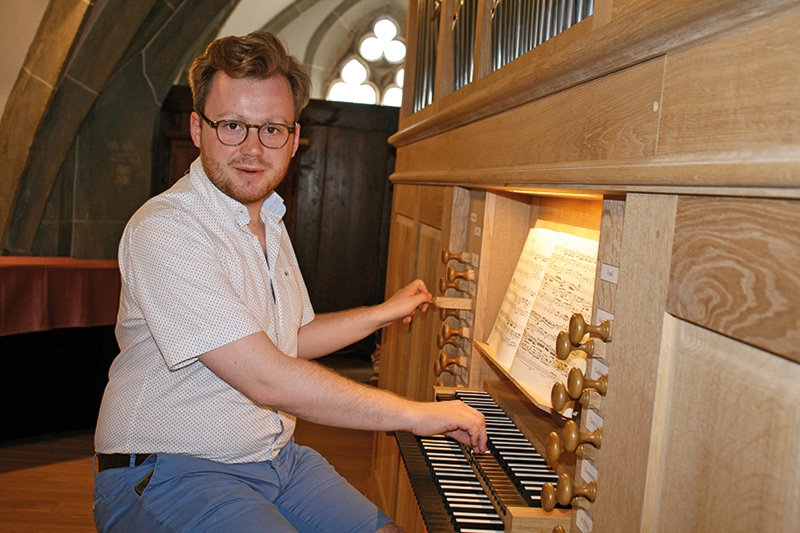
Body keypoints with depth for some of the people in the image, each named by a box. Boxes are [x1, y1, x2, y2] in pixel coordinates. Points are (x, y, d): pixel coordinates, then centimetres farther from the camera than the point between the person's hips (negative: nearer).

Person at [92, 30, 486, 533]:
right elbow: (267, 379, -27)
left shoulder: (269, 223, 11)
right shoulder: (165, 229, -21)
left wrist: (383, 313, 21)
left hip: (274, 455, 8)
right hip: (167, 472, -8)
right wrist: (417, 414, -21)